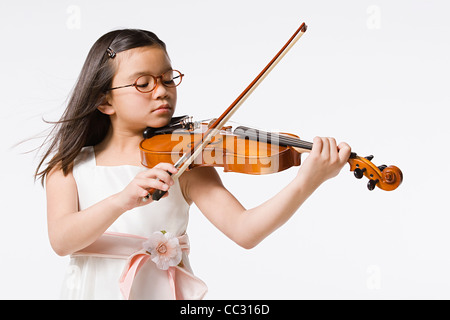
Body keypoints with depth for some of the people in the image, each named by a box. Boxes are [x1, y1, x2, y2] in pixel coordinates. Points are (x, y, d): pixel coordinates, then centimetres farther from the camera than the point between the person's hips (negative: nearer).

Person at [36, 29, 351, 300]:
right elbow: (61, 240, -12)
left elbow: (244, 231, -13)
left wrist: (306, 182, -27)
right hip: (91, 289, 2)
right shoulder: (70, 164, 2)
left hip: (164, 289, -2)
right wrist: (123, 200, -28)